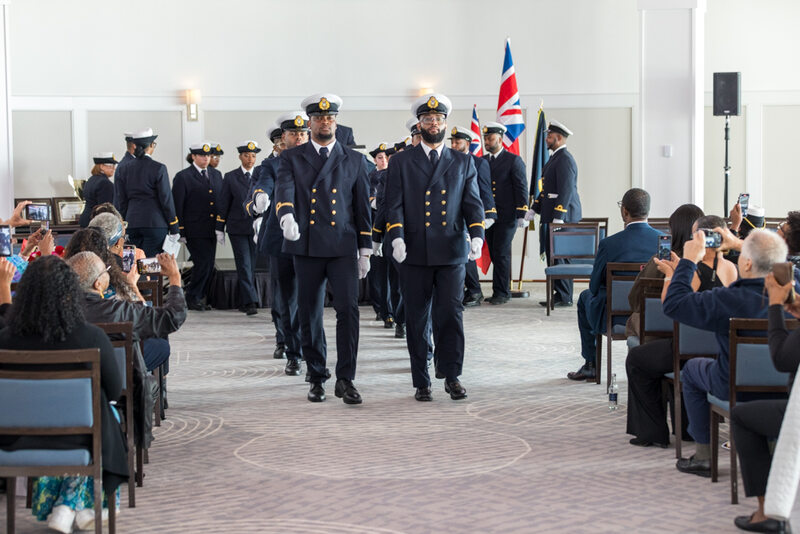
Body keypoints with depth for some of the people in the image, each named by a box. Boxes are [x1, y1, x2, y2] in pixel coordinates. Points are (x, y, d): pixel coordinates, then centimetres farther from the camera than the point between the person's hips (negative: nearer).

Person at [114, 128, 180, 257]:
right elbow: (166, 199, -5)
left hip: (132, 223, 4)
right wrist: (174, 229, 2)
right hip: (155, 223, -4)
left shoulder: (122, 169, 6)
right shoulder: (158, 168, -6)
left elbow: (119, 202, 8)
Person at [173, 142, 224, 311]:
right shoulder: (183, 177, -3)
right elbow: (177, 206, -5)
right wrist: (180, 232, -10)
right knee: (203, 263, -12)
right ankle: (192, 297, 2)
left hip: (212, 231, 6)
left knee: (209, 265, 7)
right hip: (194, 231, -6)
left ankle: (202, 298, 17)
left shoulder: (216, 175, 15)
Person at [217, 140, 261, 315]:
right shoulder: (230, 177, 4)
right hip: (237, 228, -2)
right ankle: (250, 302, -12)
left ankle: (243, 302, 17)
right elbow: (223, 205, 5)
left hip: (256, 227, 2)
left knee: (251, 266, 6)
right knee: (244, 265, -8)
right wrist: (219, 229, 2)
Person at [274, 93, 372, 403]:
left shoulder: (354, 161, 12)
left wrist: (365, 250, 7)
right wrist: (286, 215, -31)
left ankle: (345, 379, -6)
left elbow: (362, 207, 12)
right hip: (306, 247, 0)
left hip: (343, 247, 0)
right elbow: (284, 191, -9)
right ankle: (317, 379, 17)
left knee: (348, 309, -11)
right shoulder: (291, 158, 9)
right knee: (309, 315, 5)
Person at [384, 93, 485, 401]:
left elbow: (472, 203, 7)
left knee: (451, 314, -5)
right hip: (414, 253, 0)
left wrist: (476, 236, -11)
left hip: (451, 252, 0)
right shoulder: (401, 162, 9)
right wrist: (396, 237, -15)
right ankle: (421, 383, 12)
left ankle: (452, 376, 7)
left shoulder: (463, 163, 13)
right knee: (417, 320, 4)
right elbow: (394, 205, 2)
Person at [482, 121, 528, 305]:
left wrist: (522, 215, -12)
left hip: (507, 216, -6)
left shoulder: (514, 160, -3)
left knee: (501, 253, -7)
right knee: (495, 255, 8)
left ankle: (501, 292, -1)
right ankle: (503, 291, 15)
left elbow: (521, 188, -6)